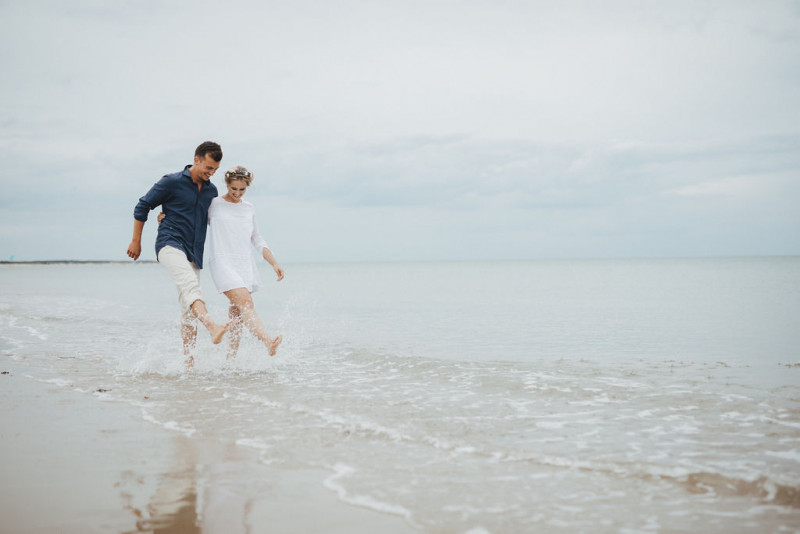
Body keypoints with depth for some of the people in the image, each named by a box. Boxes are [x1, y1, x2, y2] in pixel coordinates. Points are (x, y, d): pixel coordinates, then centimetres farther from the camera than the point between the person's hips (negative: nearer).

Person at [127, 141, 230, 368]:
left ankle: (188, 361, 7)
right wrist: (136, 242, 5)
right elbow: (142, 207, 3)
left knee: (189, 310, 4)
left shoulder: (211, 190, 14)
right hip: (170, 244, -6)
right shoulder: (172, 182, -3)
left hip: (194, 253, 6)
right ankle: (213, 328, -54)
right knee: (190, 284, -32)